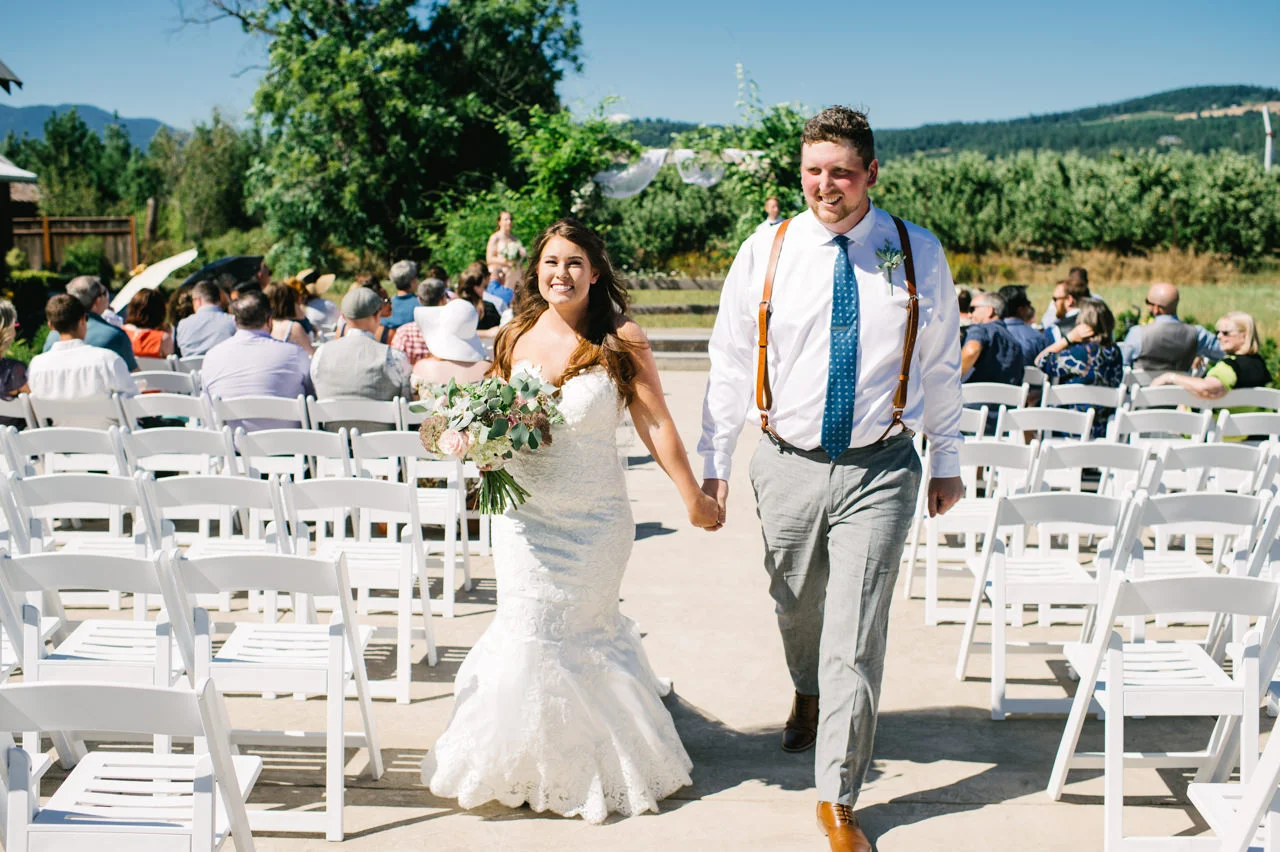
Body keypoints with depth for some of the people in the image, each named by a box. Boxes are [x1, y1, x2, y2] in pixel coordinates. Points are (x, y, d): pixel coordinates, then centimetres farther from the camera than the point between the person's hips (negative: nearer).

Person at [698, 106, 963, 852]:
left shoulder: (918, 253, -3)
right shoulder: (766, 252, -3)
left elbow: (940, 363, 6)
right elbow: (732, 363, 1)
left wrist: (947, 462, 10)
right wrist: (716, 464, 0)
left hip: (879, 470, -2)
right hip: (788, 465, 2)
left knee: (856, 637, -4)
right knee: (798, 608, 22)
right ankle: (809, 696, 56)